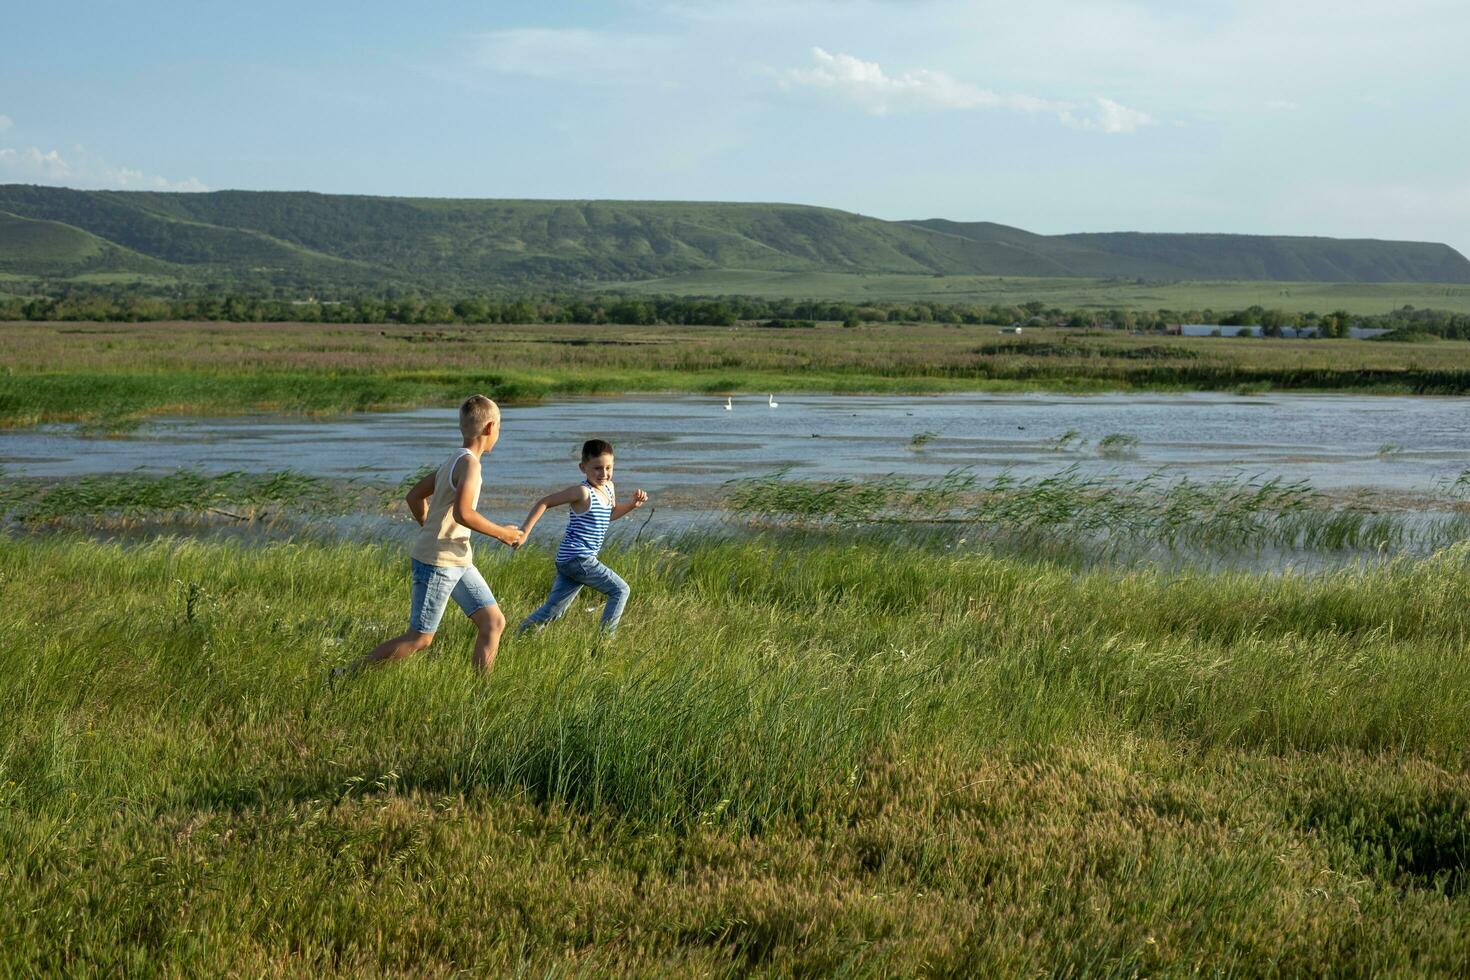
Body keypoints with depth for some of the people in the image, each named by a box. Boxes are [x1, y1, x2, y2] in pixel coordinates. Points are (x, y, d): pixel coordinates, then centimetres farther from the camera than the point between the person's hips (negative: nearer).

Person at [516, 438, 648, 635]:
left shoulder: (608, 488, 12)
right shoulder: (582, 492, -14)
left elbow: (610, 514, 32)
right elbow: (543, 502, -11)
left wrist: (633, 504, 15)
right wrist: (525, 531, -17)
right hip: (577, 558, -8)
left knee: (553, 610, 9)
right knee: (620, 590, -3)